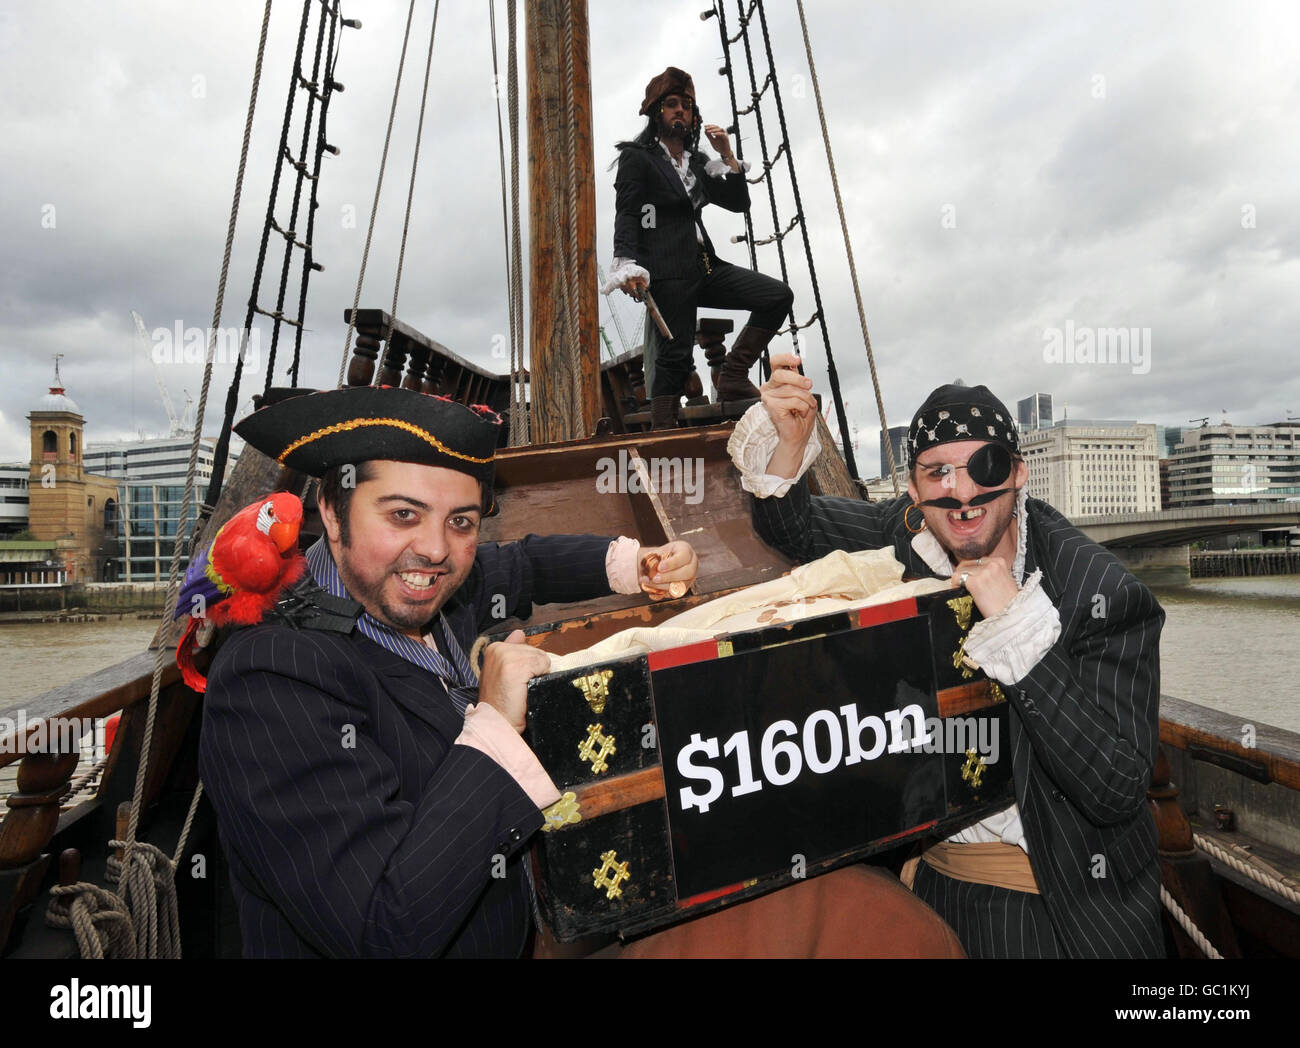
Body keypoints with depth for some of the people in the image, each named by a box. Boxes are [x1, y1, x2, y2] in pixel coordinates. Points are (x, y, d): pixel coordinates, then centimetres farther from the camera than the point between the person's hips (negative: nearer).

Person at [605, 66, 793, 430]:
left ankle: (733, 377, -4)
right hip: (667, 273, -7)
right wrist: (626, 264, -22)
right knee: (676, 357, -14)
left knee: (779, 296, -3)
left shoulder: (696, 163, 24)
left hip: (704, 267, 7)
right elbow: (625, 215, -6)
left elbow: (738, 202, 21)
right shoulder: (636, 157, 6)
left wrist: (727, 156, 8)